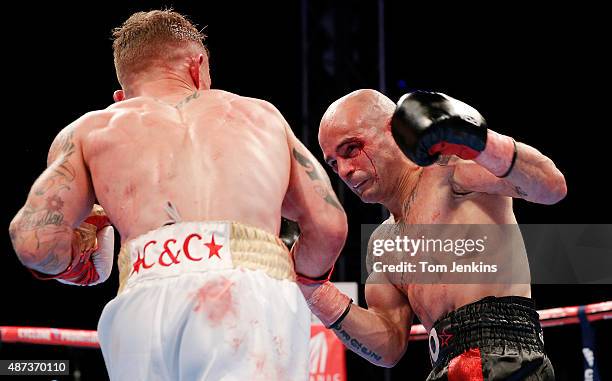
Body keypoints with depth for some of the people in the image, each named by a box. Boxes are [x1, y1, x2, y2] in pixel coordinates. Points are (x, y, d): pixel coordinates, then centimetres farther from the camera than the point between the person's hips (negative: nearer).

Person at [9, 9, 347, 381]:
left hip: (144, 307, 1)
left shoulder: (90, 130, 27)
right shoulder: (260, 113, 31)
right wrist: (300, 275, 45)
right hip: (256, 294, 0)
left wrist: (74, 265, 34)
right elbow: (330, 225, 24)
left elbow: (34, 242, 12)